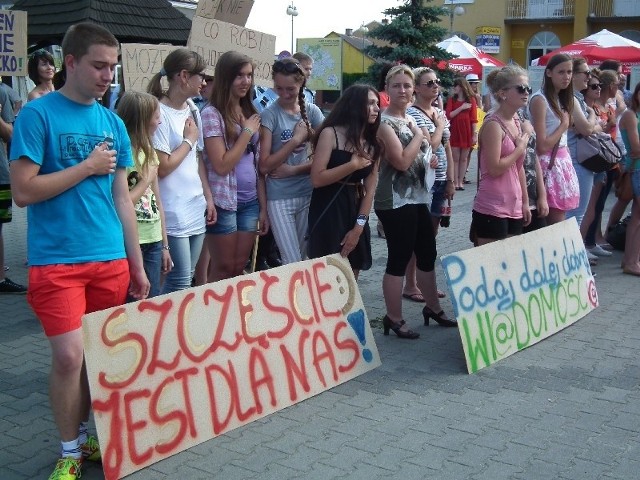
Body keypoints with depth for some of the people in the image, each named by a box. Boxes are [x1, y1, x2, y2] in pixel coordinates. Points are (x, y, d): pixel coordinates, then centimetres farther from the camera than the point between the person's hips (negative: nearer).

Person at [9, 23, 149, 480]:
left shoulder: (113, 123, 10)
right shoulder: (38, 114, -5)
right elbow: (23, 190, -11)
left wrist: (137, 265, 12)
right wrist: (87, 167, -9)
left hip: (110, 259, 5)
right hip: (57, 261, -5)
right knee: (69, 355, -10)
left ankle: (92, 436, 27)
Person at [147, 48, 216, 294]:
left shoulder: (192, 110, 11)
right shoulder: (160, 113, -13)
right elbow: (162, 167, -15)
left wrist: (209, 197, 13)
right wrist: (189, 140, -5)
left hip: (197, 208, 8)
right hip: (174, 212, -8)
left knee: (187, 277, 11)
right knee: (180, 280, -6)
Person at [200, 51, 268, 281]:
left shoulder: (251, 113, 11)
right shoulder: (211, 113, -10)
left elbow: (258, 164, 12)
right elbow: (221, 166, -16)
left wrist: (263, 206, 10)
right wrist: (247, 132, -11)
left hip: (250, 202, 6)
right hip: (224, 202, -6)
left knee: (240, 268, 11)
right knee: (223, 270, 3)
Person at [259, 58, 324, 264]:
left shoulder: (312, 111, 4)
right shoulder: (269, 115, -7)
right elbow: (264, 166, -11)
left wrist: (294, 169, -10)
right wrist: (296, 139, -14)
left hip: (308, 193, 4)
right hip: (280, 197, -3)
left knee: (305, 258, 12)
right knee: (292, 263, -5)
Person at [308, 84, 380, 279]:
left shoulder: (372, 144, 10)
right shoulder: (330, 133, -7)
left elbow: (370, 189, 4)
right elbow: (317, 179, -16)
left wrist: (359, 226, -5)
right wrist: (353, 165, -18)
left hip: (356, 210, 6)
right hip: (329, 210, -6)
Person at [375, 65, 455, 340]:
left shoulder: (410, 118, 13)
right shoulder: (384, 122, -13)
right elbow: (402, 161, -21)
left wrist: (428, 158, 7)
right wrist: (418, 135, -11)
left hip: (417, 198, 9)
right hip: (395, 201, -9)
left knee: (427, 254, 16)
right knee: (399, 259, -3)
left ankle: (432, 307, 32)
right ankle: (394, 319, 9)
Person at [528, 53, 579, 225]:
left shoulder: (561, 99, 13)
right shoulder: (540, 100, -12)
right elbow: (542, 146, -17)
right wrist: (564, 125, -8)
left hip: (562, 160, 8)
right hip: (548, 164, -8)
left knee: (559, 219, 7)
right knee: (555, 225, -6)